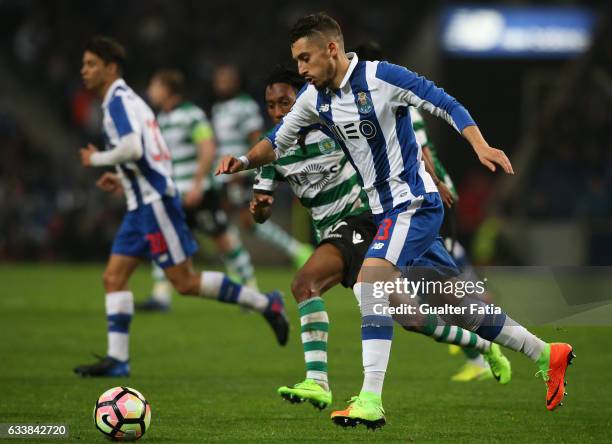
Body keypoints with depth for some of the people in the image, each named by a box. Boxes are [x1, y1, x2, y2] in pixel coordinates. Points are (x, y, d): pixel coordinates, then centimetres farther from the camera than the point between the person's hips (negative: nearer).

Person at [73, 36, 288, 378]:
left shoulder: (119, 101, -12)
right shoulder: (126, 100, 19)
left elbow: (132, 148, -27)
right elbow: (158, 156, 23)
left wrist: (97, 159, -11)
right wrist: (123, 180, 18)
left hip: (155, 203, -10)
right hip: (142, 206, 10)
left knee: (185, 282, -7)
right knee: (114, 278, 3)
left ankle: (265, 304, 1)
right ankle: (117, 359, 0)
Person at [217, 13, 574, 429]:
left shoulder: (382, 77, -17)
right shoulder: (315, 98, 5)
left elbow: (447, 105, -15)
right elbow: (278, 142, 16)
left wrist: (480, 146, -29)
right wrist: (244, 161, -2)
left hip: (414, 203, -8)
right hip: (388, 210, 8)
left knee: (370, 282, -25)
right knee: (456, 305, 12)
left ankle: (371, 401, -30)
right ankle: (546, 355, 26)